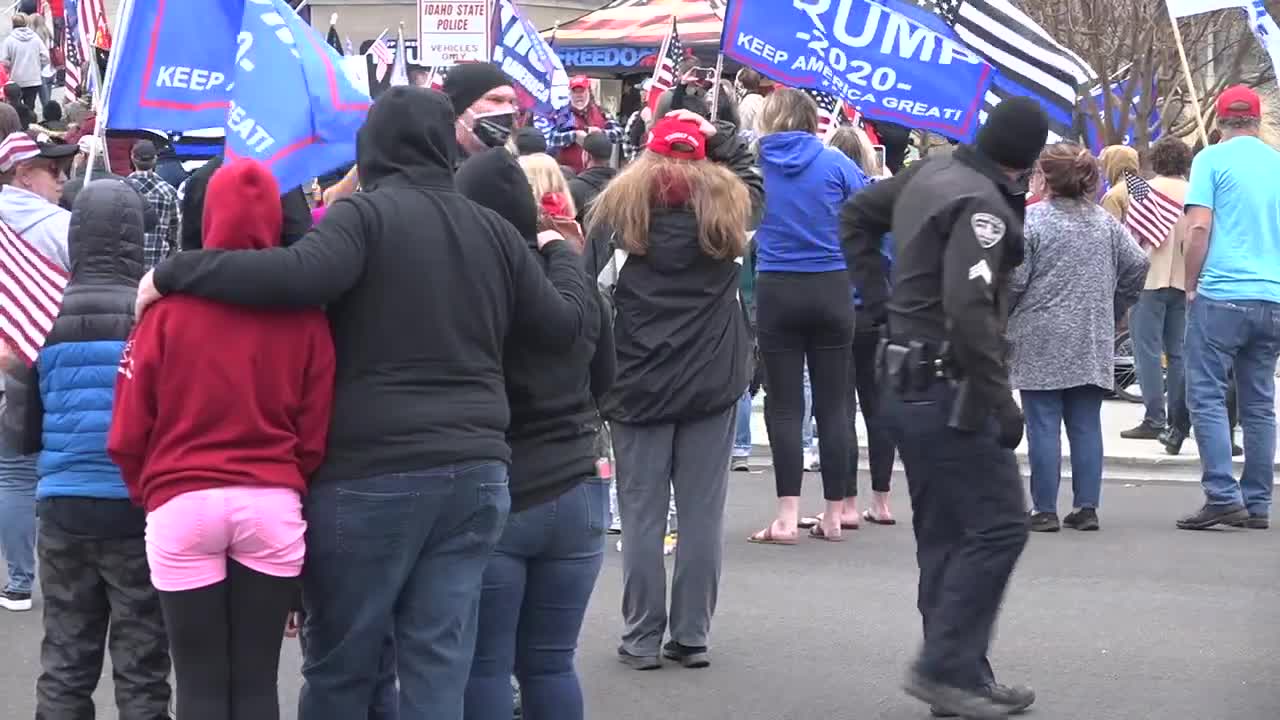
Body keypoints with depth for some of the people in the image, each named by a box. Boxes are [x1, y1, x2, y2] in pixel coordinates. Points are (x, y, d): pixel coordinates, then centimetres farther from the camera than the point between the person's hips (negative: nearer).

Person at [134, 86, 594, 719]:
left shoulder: (365, 213, -5)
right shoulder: (493, 230, 12)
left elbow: (300, 275, -24)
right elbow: (565, 323, 15)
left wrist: (174, 272, -14)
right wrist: (560, 253, 35)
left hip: (374, 473, -5)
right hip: (476, 471, 5)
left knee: (340, 667, 6)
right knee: (439, 666, 7)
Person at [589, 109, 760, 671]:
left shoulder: (620, 209, -3)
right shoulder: (728, 204, 0)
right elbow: (747, 172, 25)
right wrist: (716, 133, 18)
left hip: (639, 385, -1)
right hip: (713, 383, 1)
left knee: (642, 515, 4)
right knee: (702, 514, 6)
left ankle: (642, 639, 7)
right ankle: (692, 637, 9)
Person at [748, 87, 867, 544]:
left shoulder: (755, 160, -2)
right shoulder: (835, 164, -2)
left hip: (776, 293, 0)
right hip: (831, 291, 0)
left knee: (784, 403, 1)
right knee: (832, 401, 7)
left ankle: (787, 517, -6)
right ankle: (834, 515, 11)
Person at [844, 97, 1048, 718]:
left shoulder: (928, 174, 9)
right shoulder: (982, 205, -19)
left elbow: (858, 213, 24)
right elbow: (969, 308, -29)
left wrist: (879, 299, 19)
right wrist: (1000, 398, -22)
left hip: (908, 382, 10)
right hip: (950, 389, -10)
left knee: (944, 537, 13)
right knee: (999, 526, -7)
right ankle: (944, 667, -7)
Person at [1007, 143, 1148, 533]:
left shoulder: (1032, 219, -9)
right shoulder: (1105, 222, 8)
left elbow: (1013, 279, -12)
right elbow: (1138, 265, 7)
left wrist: (1000, 316, 4)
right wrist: (1114, 309, 18)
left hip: (1041, 341, -5)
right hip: (1093, 343, 5)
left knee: (1043, 426, -1)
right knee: (1086, 425, 8)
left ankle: (1045, 510, 1)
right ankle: (1087, 507, 9)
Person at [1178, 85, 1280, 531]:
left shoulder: (1212, 159, -2)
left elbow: (1199, 228, -10)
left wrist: (1191, 285, 0)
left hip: (1221, 296, -5)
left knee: (1207, 397, -1)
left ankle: (1222, 496, -10)